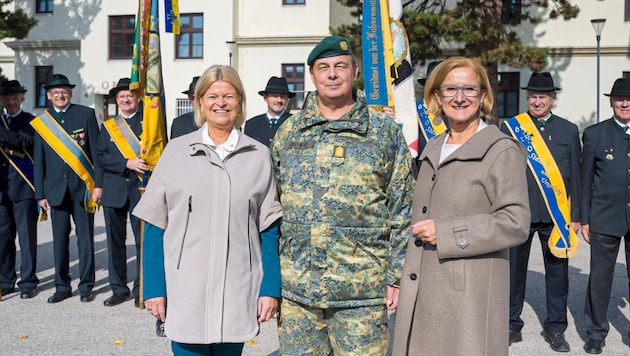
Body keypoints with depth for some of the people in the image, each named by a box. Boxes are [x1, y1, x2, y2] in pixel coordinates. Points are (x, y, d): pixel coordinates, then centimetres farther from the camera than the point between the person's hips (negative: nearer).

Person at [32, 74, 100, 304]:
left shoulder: (86, 114, 2)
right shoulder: (41, 121, 8)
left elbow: (96, 151, 0)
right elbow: (39, 160, 9)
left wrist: (98, 184, -6)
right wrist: (40, 193, 4)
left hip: (82, 186, -2)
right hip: (56, 188, 2)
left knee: (85, 237, 3)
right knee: (59, 239, 6)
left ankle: (86, 286, 13)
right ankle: (62, 286, 17)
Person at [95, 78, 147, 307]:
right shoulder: (108, 125, 12)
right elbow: (100, 157, 2)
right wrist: (127, 163, -11)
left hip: (141, 189, -2)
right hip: (113, 191, 3)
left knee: (144, 241, -1)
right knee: (115, 242, 7)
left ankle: (141, 290, 11)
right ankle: (119, 289, 18)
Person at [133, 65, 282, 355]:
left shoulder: (258, 155, 4)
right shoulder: (176, 151, 1)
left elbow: (269, 228, 5)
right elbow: (155, 225, 2)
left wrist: (271, 288, -1)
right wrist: (154, 288, -3)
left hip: (238, 294, 1)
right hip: (185, 291, -1)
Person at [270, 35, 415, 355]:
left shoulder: (386, 133, 1)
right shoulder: (288, 131, 8)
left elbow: (402, 211, 0)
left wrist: (396, 277, -4)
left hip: (362, 292, -2)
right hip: (295, 289, 3)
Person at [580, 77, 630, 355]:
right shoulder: (594, 134, 3)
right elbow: (586, 180, 3)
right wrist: (584, 219, 1)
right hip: (605, 218, -1)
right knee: (600, 277, 5)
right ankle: (596, 332, 19)